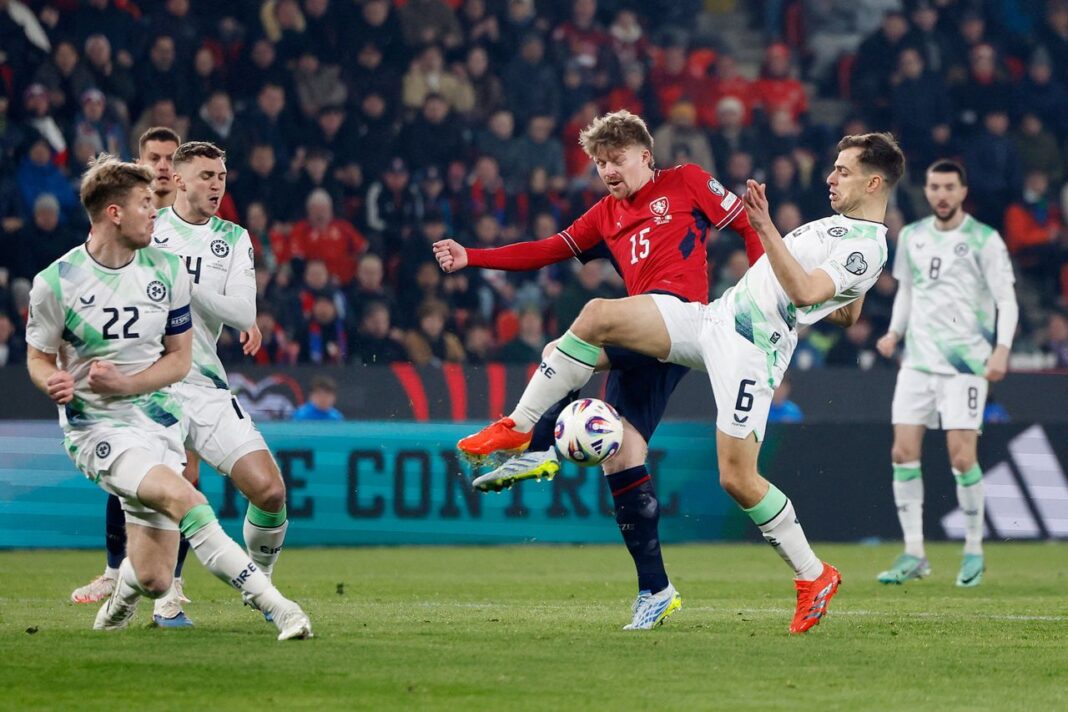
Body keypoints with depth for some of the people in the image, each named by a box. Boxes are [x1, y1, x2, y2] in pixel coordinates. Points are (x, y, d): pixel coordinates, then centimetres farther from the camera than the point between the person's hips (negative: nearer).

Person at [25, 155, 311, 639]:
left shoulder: (167, 271, 0)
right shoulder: (55, 283, -9)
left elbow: (179, 358, 6)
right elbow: (39, 357, 4)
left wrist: (124, 383, -12)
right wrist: (52, 381, -20)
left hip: (158, 417, 4)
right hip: (95, 425, -4)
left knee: (154, 580, -3)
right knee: (183, 499, -31)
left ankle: (122, 595, 36)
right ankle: (275, 606, -30)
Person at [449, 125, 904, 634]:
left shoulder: (867, 248, -11)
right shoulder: (839, 224, 21)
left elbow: (805, 291, -26)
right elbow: (848, 313, 33)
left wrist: (765, 228, -28)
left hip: (750, 351, -9)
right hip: (715, 315, 9)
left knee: (737, 479, -13)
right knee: (598, 315, -9)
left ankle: (813, 576, 8)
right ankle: (517, 428, -4)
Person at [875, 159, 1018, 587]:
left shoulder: (984, 240, -4)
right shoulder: (911, 237, 11)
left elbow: (1006, 299, -5)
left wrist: (1002, 348, -18)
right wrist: (895, 331, 8)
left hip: (965, 360, -5)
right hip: (917, 359, 5)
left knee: (961, 456, -11)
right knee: (903, 452, -4)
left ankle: (974, 551, 5)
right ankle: (913, 555, 3)